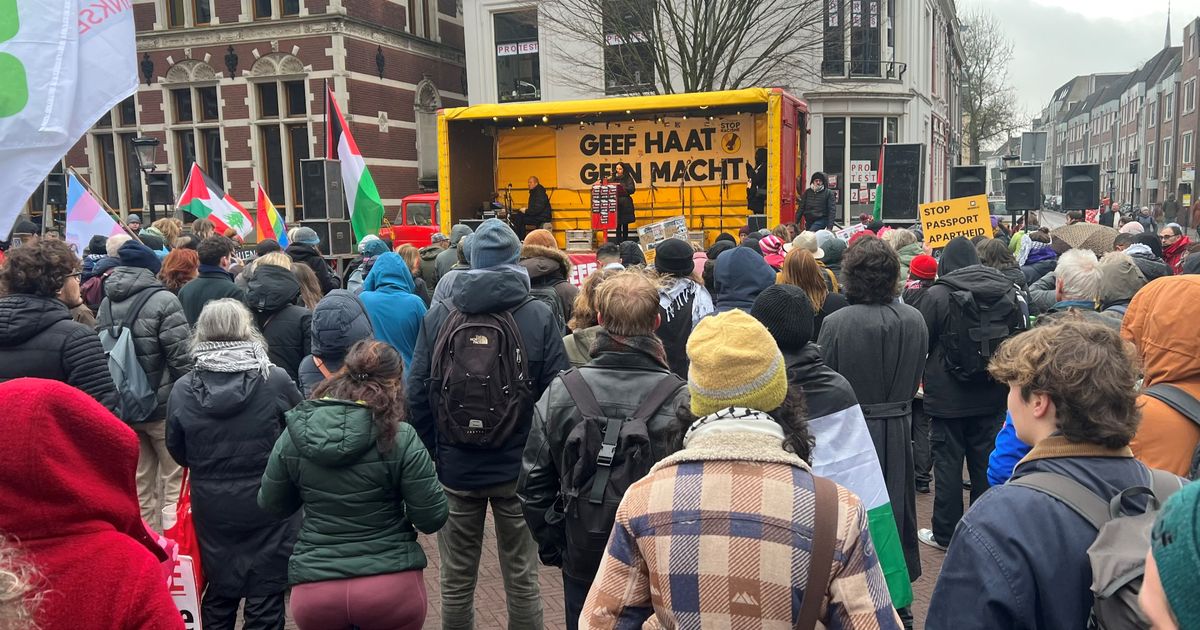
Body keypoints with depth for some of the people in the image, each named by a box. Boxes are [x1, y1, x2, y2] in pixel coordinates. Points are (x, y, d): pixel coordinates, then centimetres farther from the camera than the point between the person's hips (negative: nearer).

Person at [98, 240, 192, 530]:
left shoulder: (107, 302, 7)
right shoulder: (163, 300, -13)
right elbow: (182, 357, -17)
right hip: (163, 407, -6)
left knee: (141, 486, 15)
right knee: (175, 481, 3)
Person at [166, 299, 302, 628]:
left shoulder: (182, 389, -9)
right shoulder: (275, 380, -16)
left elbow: (178, 453, 4)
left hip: (211, 508, 3)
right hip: (267, 506, -2)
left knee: (218, 596, 21)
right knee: (265, 599, 9)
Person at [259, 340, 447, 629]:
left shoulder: (294, 434, -3)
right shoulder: (400, 437, -13)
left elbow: (271, 506, 10)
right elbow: (432, 519, -9)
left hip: (314, 589, 2)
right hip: (392, 585, -2)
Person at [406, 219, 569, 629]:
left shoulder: (437, 315, -4)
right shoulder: (539, 316, -9)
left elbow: (417, 395, -3)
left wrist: (433, 455, 8)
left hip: (454, 469, 1)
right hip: (518, 469, -1)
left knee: (456, 580, 14)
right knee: (521, 578, 11)